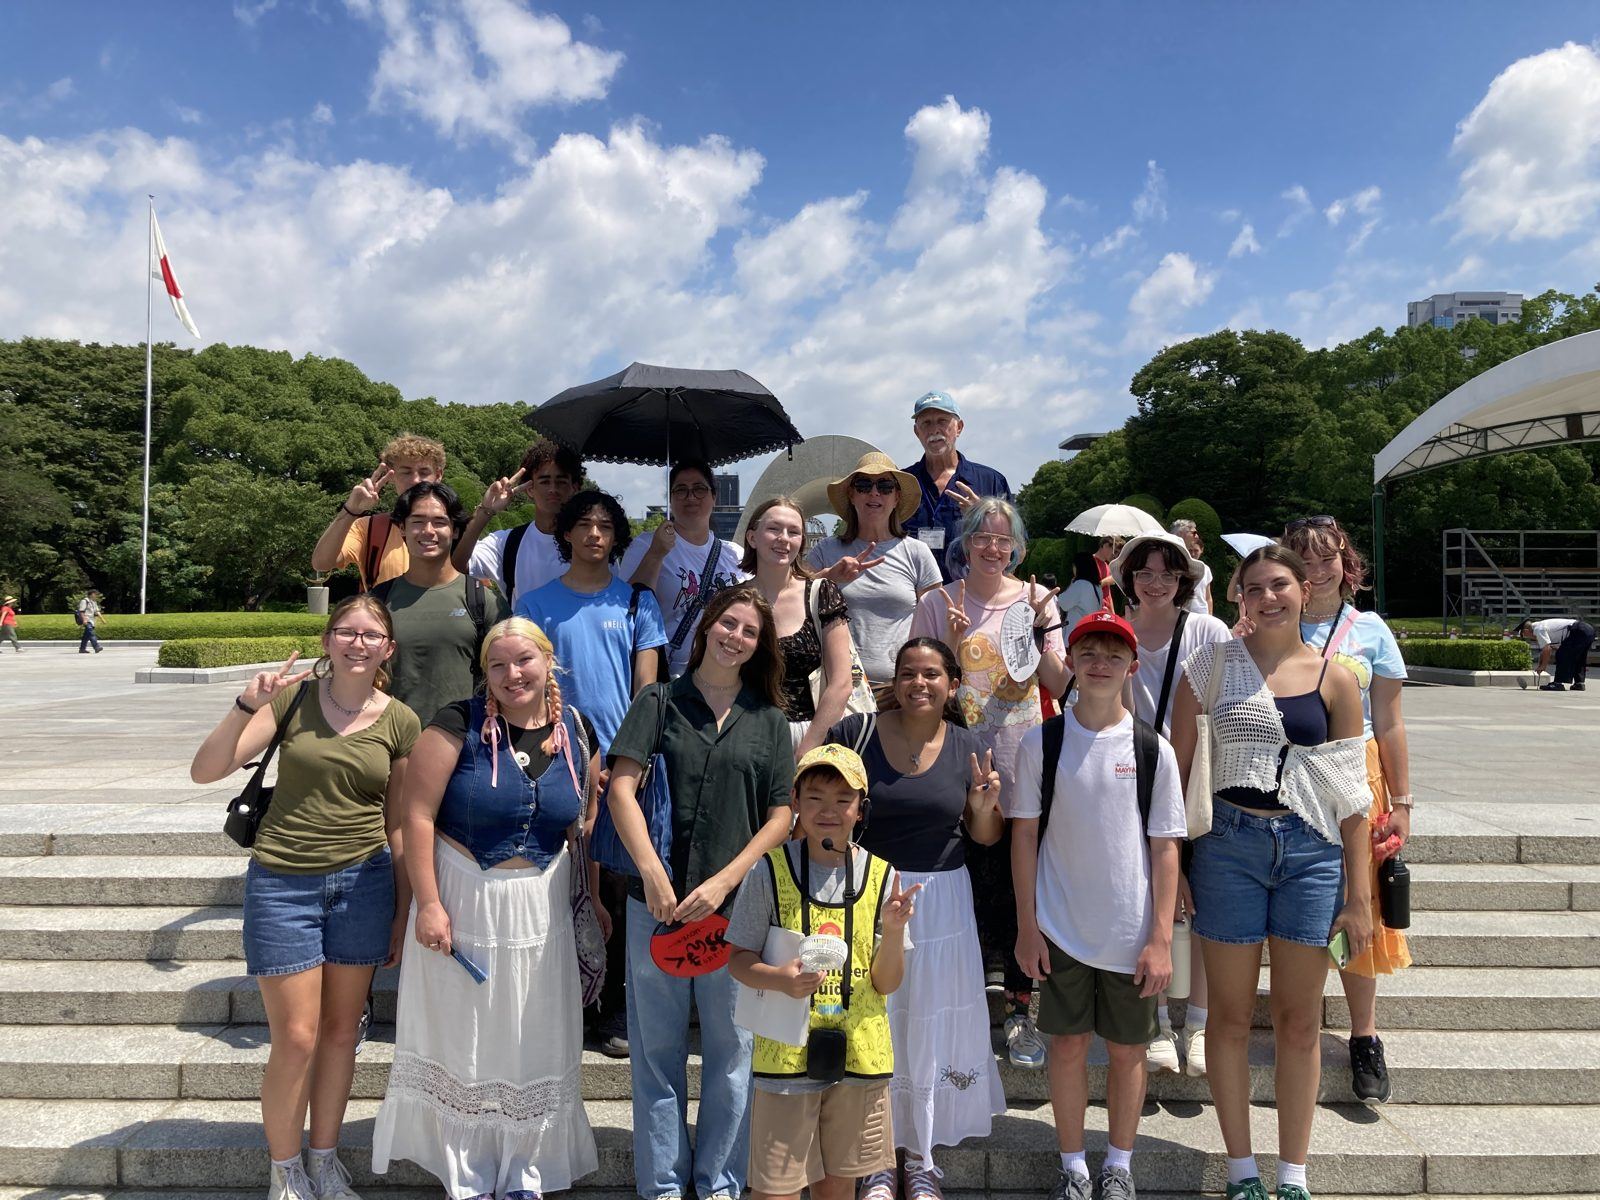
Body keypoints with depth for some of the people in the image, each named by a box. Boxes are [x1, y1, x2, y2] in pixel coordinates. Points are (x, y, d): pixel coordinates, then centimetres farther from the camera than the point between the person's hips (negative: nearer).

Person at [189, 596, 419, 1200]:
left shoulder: (400, 722, -2)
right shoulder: (292, 697, -6)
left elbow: (399, 824, 4)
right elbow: (205, 770, -11)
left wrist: (404, 911, 6)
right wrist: (246, 707, -25)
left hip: (363, 882, 2)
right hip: (283, 883, -2)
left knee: (340, 1033, 13)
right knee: (296, 1038, 2)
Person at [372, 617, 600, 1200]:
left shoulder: (577, 731, -1)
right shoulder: (459, 723, -13)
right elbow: (419, 812, -13)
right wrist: (428, 904, -16)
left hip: (542, 908, 3)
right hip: (462, 902, -3)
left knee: (534, 1043, 12)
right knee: (464, 1041, 11)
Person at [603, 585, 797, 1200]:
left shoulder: (769, 721, 7)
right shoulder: (659, 702, 3)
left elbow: (781, 816, 3)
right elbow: (621, 786, -7)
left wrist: (724, 882, -9)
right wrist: (652, 871, -19)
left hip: (736, 907, 1)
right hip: (657, 903, -1)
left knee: (730, 1047, 10)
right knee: (658, 1048, 10)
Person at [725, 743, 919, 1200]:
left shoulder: (881, 876, -2)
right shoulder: (770, 870, -8)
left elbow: (887, 983, 0)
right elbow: (739, 960, -2)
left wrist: (894, 930, -18)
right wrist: (781, 978, -22)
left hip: (859, 1055, 2)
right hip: (786, 1054, -2)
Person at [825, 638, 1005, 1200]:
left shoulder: (969, 749, -1)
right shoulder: (855, 733, -9)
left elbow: (986, 837, 8)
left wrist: (984, 806, -13)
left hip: (939, 903, 2)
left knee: (932, 1032, 11)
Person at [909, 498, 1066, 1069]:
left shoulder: (1036, 599, 6)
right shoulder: (937, 604, 2)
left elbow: (1059, 685, 2)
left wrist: (1040, 628, -10)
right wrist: (952, 645, -13)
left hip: (1020, 764, 1)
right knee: (970, 884, 3)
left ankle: (1019, 1010, 17)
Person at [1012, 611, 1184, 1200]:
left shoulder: (1152, 749, -4)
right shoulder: (1041, 742, -4)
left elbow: (1165, 847, -2)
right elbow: (1024, 834, 0)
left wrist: (1161, 939, -5)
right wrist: (1027, 926, -2)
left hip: (1132, 931, 0)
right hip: (1061, 928, 0)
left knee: (1127, 1049, 12)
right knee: (1068, 1045, 9)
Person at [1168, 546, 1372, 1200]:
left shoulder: (1335, 680, 3)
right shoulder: (1213, 663, 0)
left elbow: (1351, 795, 4)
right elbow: (1176, 763, 1)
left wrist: (1359, 895, 2)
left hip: (1311, 852, 1)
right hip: (1228, 847, -1)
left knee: (1299, 1021, 10)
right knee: (1231, 1015, 9)